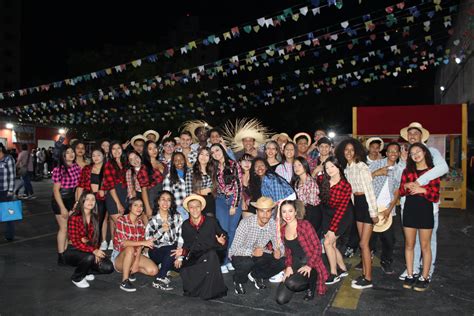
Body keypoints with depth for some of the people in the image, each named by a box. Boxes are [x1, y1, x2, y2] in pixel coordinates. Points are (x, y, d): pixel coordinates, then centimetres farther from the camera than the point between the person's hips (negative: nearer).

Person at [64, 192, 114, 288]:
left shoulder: (95, 218, 3)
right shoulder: (74, 218, -17)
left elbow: (96, 238, 8)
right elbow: (75, 241, -22)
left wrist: (96, 251, -11)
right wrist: (93, 251, -33)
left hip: (91, 251, 5)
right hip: (73, 251, -5)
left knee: (108, 268, -13)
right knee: (89, 257, -36)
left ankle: (86, 271, 16)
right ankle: (77, 278, -5)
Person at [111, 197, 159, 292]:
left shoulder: (140, 222, 2)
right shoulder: (121, 220, -15)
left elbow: (140, 245, -2)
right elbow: (123, 242, -26)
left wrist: (136, 262, -16)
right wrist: (144, 242, -32)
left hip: (134, 256, 5)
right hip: (119, 256, -5)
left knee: (154, 270, -14)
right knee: (130, 249, -38)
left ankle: (131, 270, 11)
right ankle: (124, 281, -24)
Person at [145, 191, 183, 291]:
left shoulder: (177, 217, 2)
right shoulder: (153, 220, -1)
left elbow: (180, 237, -3)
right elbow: (148, 240, -7)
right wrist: (161, 230, -19)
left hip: (171, 252, 2)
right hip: (156, 252, -2)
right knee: (171, 249, -31)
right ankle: (159, 279, -20)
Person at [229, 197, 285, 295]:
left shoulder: (274, 225, -12)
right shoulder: (246, 222, -25)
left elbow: (279, 246, -5)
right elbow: (235, 248, -28)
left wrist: (278, 252, -29)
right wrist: (252, 252, -44)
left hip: (259, 257, 4)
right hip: (240, 255, -4)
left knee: (281, 262, -18)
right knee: (247, 263, -37)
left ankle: (256, 275, 8)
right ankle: (238, 280, -1)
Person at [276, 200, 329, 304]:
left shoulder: (305, 225, -9)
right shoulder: (282, 230, 7)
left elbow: (317, 247, -10)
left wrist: (309, 265, -18)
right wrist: (288, 266, -2)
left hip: (311, 266, -5)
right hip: (294, 266, 6)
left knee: (291, 283, -34)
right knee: (281, 299, -9)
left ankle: (311, 285, 0)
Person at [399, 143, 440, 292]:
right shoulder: (407, 171, 6)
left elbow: (436, 197, -6)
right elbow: (401, 192, 8)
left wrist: (423, 190, -22)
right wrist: (405, 186, -13)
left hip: (425, 209, -3)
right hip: (409, 209, 3)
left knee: (425, 246, 6)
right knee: (409, 244, 10)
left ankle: (424, 278, 18)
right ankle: (410, 276, 21)